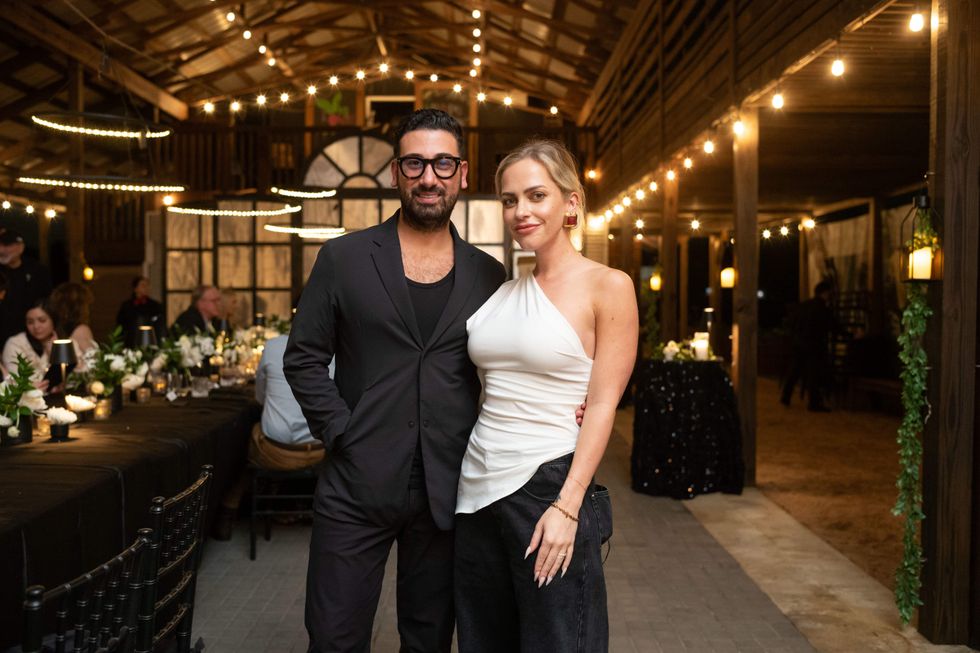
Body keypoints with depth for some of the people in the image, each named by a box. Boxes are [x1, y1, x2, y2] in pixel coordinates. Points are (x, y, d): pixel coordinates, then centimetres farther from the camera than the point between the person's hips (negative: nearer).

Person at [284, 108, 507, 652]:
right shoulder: (343, 258, 1)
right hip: (356, 489, -1)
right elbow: (303, 359, 2)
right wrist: (341, 433, -8)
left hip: (447, 494, 2)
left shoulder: (486, 274, 6)